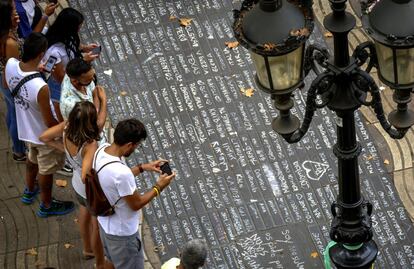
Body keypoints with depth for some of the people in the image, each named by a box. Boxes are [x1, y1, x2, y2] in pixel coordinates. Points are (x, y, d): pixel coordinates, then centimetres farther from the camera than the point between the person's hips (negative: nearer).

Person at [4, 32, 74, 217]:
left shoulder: (10, 65, -23)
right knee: (47, 170, 21)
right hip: (45, 135, -6)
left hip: (26, 128, 6)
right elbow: (50, 123, -27)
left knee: (33, 158, 34)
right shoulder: (41, 87, -42)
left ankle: (29, 191, 59)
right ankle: (46, 206, 44)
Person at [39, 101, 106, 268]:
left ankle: (88, 249, 62)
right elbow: (85, 177, -48)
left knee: (85, 216, 35)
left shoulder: (66, 128, -24)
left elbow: (44, 137, -10)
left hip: (77, 186, 7)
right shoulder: (90, 145, -43)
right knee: (99, 228, 21)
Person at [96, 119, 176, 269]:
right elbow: (136, 204, -22)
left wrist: (143, 168, 6)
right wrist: (158, 187, -10)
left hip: (105, 222, 8)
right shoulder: (121, 173, -40)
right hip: (122, 232, -8)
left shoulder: (101, 150, -14)